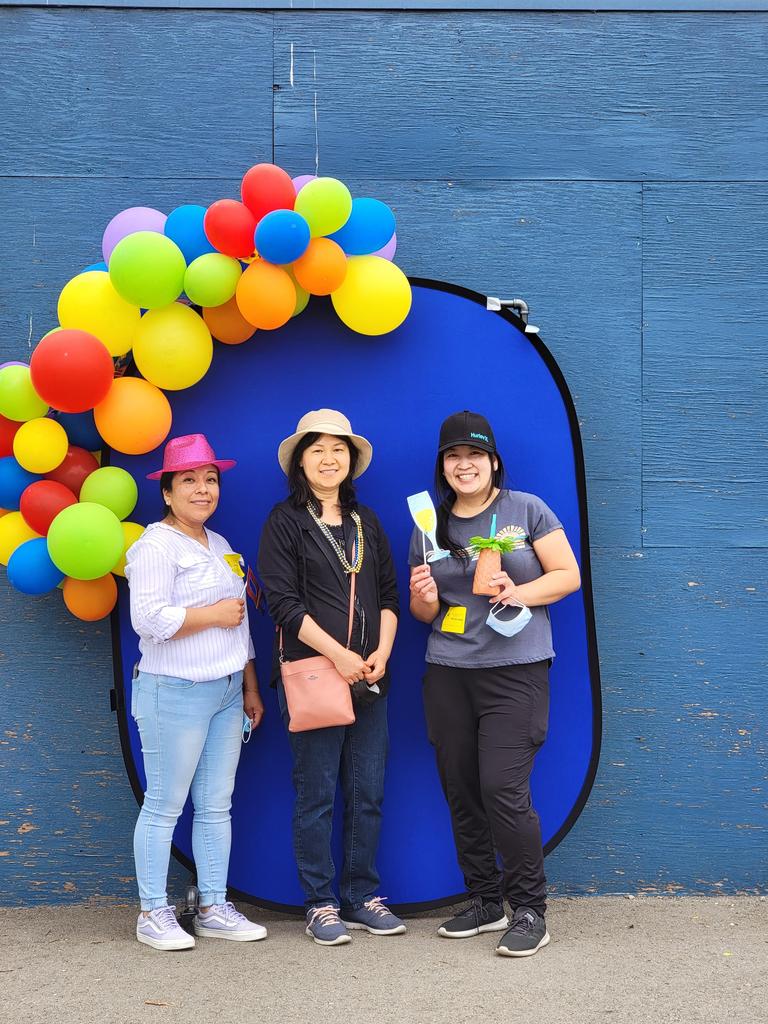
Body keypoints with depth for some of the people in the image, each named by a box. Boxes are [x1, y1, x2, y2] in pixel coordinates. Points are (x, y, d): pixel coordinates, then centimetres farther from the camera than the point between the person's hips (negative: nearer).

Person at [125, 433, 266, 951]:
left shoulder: (221, 547, 17)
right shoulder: (156, 545, -9)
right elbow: (149, 618, -21)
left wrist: (251, 687, 20)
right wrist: (215, 614, -12)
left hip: (227, 694, 8)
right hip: (174, 693, -7)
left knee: (217, 806, 9)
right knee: (164, 806, -1)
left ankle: (214, 909, 17)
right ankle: (153, 914, 9)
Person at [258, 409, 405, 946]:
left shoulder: (365, 521, 15)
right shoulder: (285, 521, 0)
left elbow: (389, 595, 12)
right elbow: (284, 602, -8)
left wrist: (381, 653, -4)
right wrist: (339, 655, -14)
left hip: (370, 678, 5)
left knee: (368, 794, 8)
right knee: (317, 795, 1)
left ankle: (363, 897, 19)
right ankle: (321, 905, 11)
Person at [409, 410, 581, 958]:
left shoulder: (527, 510, 2)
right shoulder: (429, 526, 13)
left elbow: (569, 575, 0)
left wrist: (518, 592, -16)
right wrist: (424, 599, -6)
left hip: (515, 671, -4)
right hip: (448, 673, 5)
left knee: (503, 790, -12)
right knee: (462, 794, 6)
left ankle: (530, 911, 1)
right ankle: (486, 901, 21)